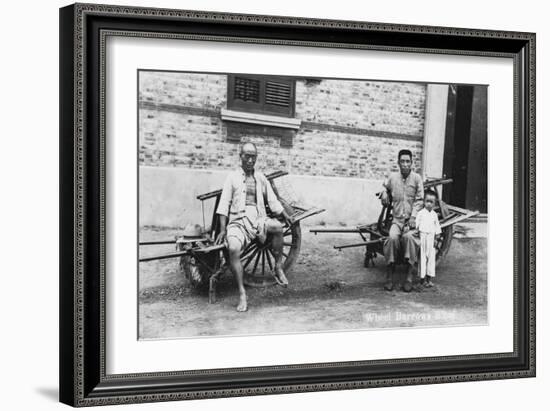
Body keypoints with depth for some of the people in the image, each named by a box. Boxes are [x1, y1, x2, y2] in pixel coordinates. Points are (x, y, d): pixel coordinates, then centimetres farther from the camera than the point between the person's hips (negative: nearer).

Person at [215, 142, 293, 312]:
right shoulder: (233, 177, 6)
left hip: (258, 219, 3)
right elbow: (224, 204, 2)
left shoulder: (261, 178, 17)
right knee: (233, 249, -33)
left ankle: (278, 269, -14)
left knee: (277, 226, -30)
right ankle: (242, 294, -26)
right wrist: (222, 230, -5)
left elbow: (273, 201, 20)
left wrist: (285, 216, 8)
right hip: (238, 221, -3)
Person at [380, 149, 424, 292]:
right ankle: (390, 274, -21)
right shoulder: (392, 177, 6)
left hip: (412, 219, -2)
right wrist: (384, 195, 11)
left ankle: (409, 276, -27)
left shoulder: (416, 178, 0)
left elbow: (419, 200, -3)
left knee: (408, 236, -33)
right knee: (392, 237, -29)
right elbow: (385, 188, 31)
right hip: (397, 219, 2)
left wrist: (413, 217, -14)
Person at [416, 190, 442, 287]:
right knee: (422, 258, -1)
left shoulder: (434, 214, 8)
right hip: (422, 236, -3)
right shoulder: (420, 213, -3)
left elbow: (437, 227, 13)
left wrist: (436, 239, 8)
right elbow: (416, 225, -2)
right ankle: (423, 278, 4)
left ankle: (430, 278, 10)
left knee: (431, 258, 4)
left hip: (431, 237, 3)